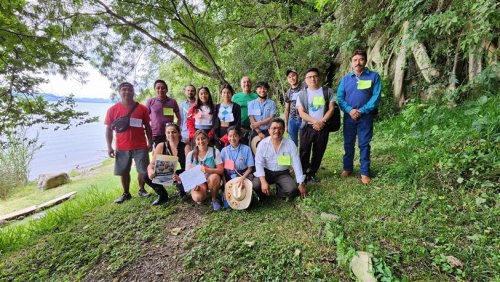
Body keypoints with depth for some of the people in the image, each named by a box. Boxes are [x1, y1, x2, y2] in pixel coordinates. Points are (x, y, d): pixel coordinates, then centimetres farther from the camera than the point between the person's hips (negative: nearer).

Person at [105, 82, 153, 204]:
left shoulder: (142, 108, 2)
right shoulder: (113, 110, 2)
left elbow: (147, 127, 6)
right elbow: (109, 129, 3)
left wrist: (150, 142, 0)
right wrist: (109, 146, -3)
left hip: (140, 146, 0)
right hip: (122, 148, 1)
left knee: (143, 170, 4)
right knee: (123, 172, 10)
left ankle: (142, 190, 25)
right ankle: (126, 193, 25)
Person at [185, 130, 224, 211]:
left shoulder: (215, 152, -9)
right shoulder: (190, 155, -3)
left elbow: (221, 170, -14)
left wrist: (208, 170, -31)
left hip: (212, 180, 0)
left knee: (214, 177, -37)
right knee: (197, 198, -30)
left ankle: (215, 199, -8)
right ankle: (206, 192, 9)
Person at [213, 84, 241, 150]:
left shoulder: (236, 107, 3)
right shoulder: (217, 107, 12)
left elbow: (238, 123, -1)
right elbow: (214, 123, 8)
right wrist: (216, 137, -4)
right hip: (220, 132, 3)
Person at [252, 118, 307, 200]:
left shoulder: (290, 144, -11)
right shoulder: (262, 144, -12)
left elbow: (296, 164, -9)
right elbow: (259, 163, -13)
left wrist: (301, 184, -10)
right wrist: (263, 181, -26)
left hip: (283, 173, 1)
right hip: (266, 172, 0)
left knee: (292, 189, -25)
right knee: (255, 185, -27)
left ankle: (279, 191, 11)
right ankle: (264, 195, 10)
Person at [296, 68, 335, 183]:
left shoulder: (328, 91, 5)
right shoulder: (302, 94, 3)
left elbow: (331, 109, 2)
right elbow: (301, 113, -4)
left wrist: (322, 122, -13)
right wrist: (315, 122, -16)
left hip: (323, 127, 1)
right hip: (307, 127, -1)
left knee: (319, 152, 7)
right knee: (304, 152, 1)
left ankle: (312, 173, 22)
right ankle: (303, 174, 12)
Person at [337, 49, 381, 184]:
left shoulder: (374, 76, -2)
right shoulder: (345, 79, 5)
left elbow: (376, 97, -8)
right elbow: (340, 97, 0)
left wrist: (361, 111, -16)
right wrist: (350, 110, -16)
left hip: (366, 116, -2)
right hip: (349, 116, 2)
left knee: (364, 144, 4)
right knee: (348, 143, 10)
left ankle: (365, 172, 15)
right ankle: (347, 168, 24)